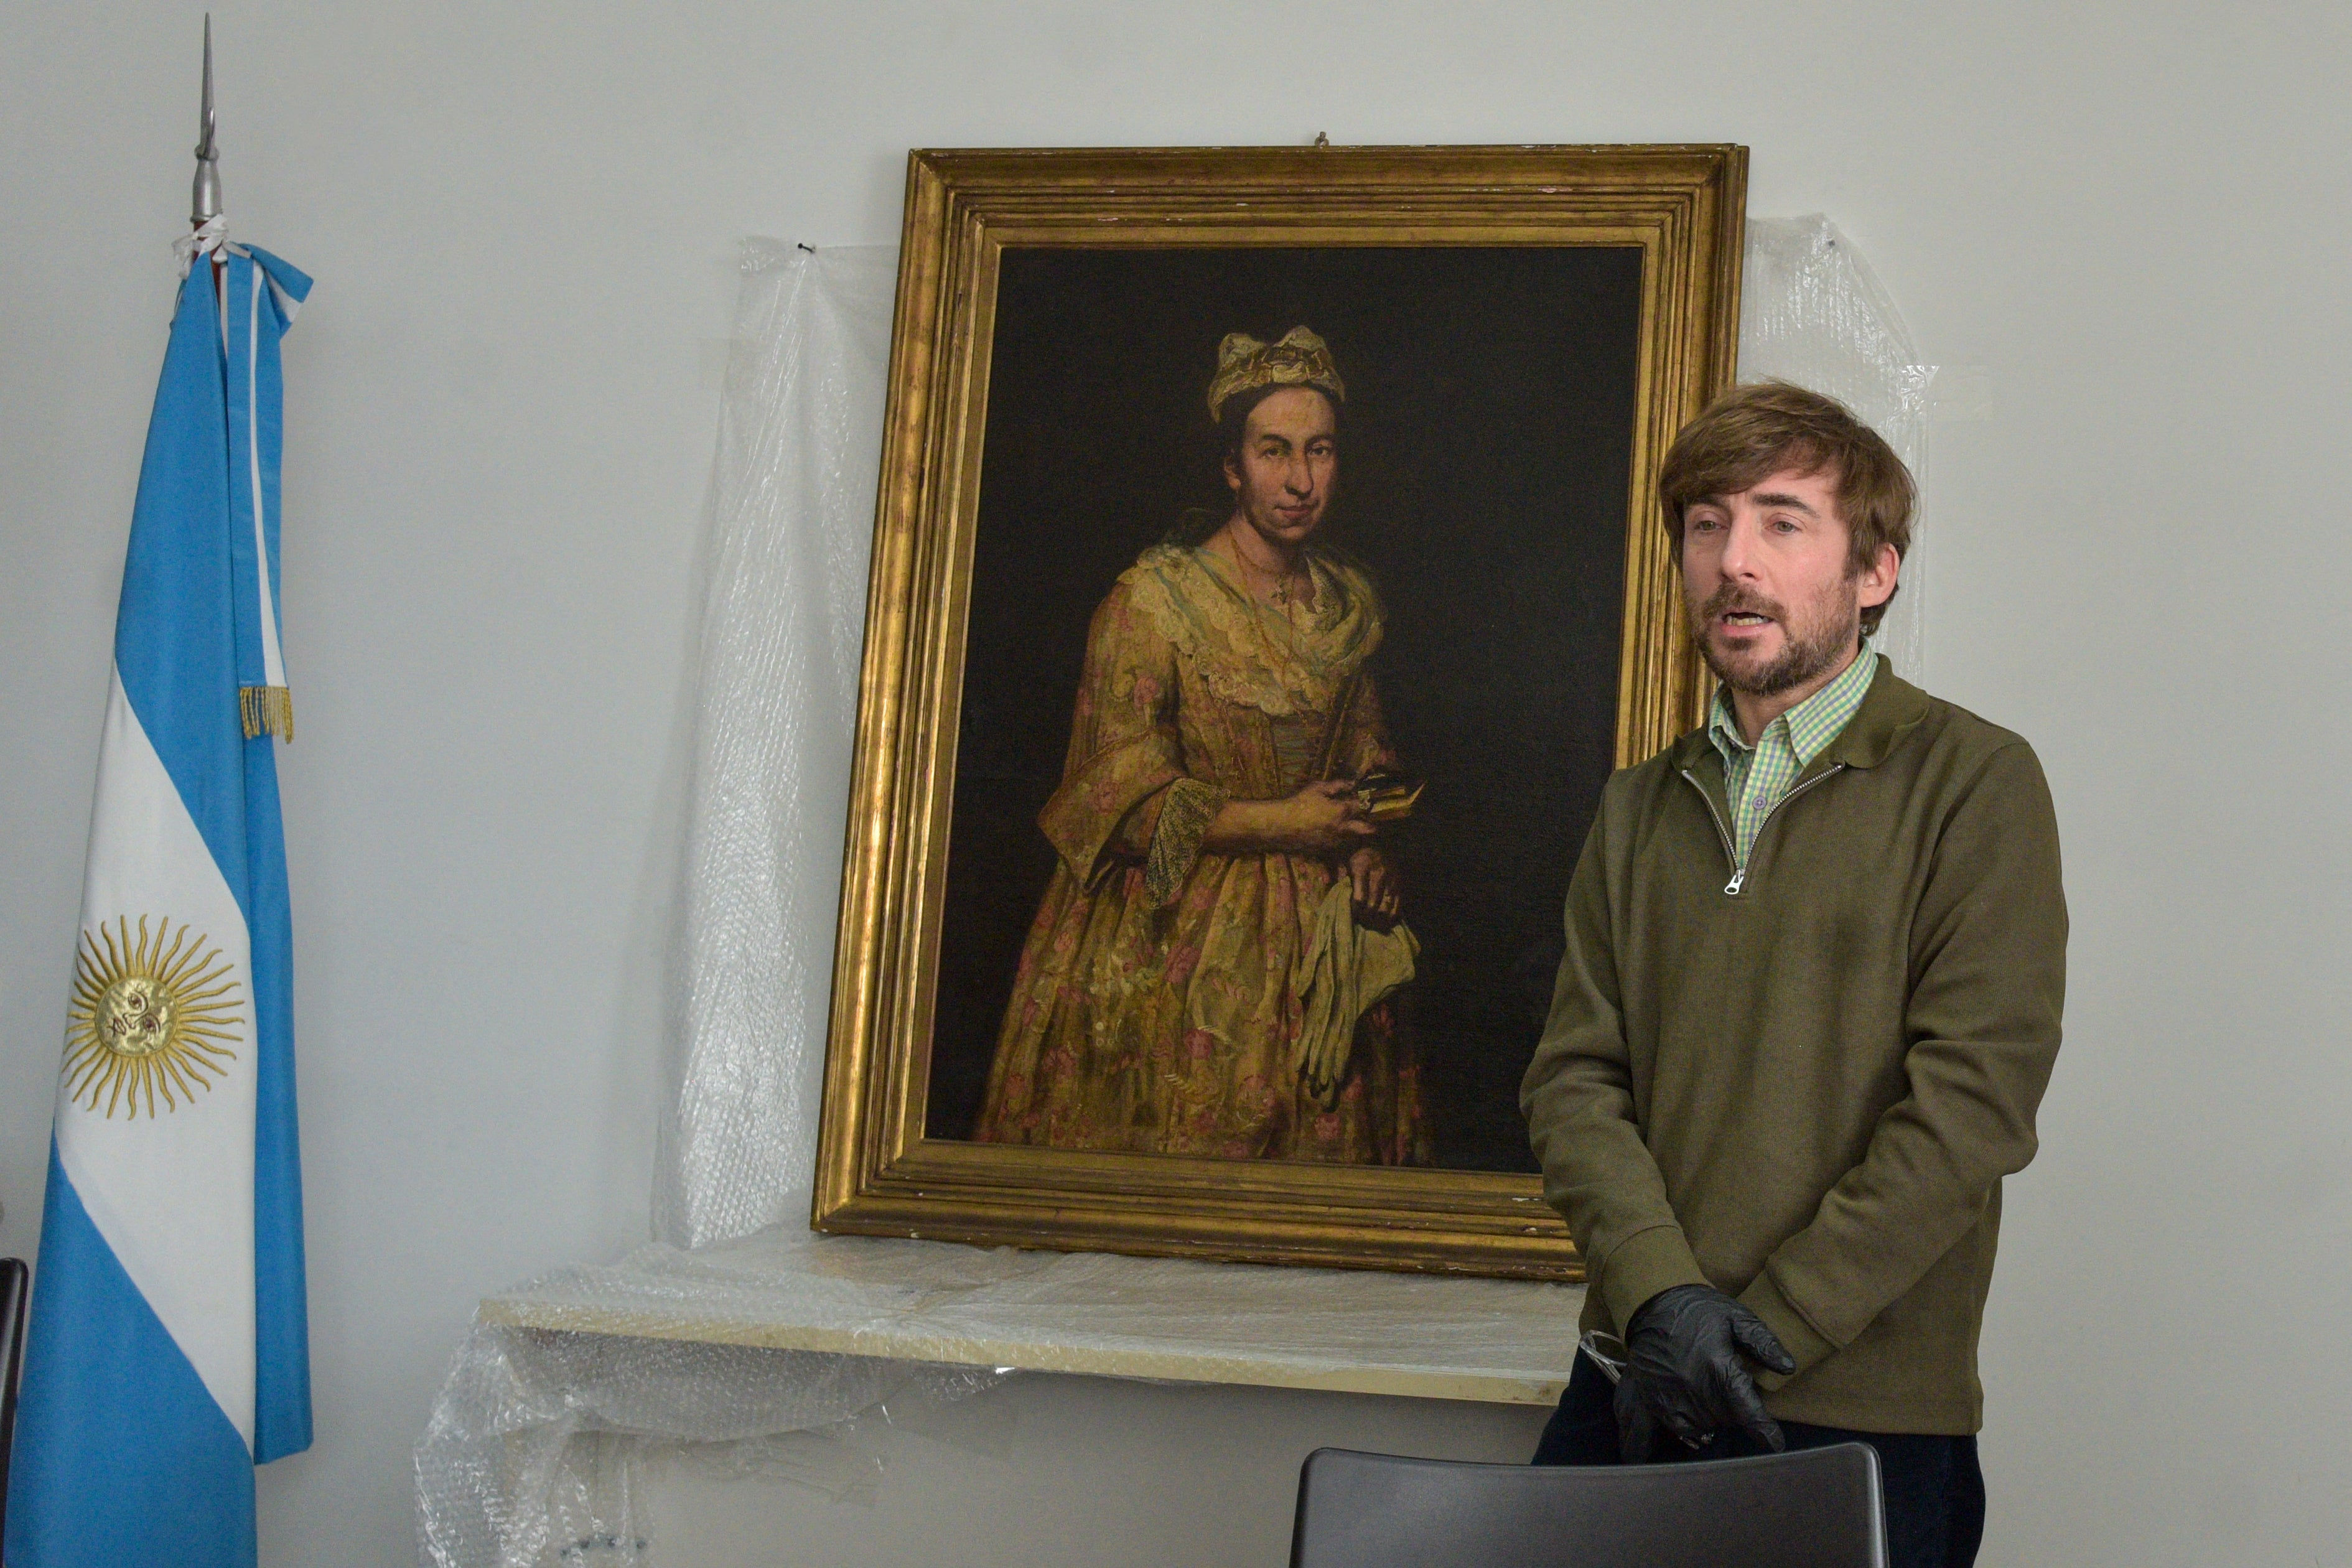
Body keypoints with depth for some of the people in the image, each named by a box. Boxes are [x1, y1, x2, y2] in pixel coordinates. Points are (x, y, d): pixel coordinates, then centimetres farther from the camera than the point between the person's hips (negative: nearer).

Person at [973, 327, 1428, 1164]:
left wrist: (1366, 847, 1)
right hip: (1175, 937, -5)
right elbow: (1125, 796, -13)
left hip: (1311, 937, 5)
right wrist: (1281, 822, -12)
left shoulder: (1349, 602, 8)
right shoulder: (1152, 599, -11)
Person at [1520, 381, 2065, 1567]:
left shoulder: (1973, 781, -5)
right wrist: (1659, 1294, -13)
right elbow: (1573, 1077, 4)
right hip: (1630, 1390, 4)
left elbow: (1973, 1102, -13)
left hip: (1863, 1424, -4)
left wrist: (1760, 1331, -14)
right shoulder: (1642, 809, 11)